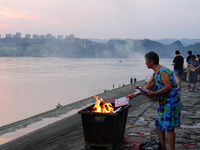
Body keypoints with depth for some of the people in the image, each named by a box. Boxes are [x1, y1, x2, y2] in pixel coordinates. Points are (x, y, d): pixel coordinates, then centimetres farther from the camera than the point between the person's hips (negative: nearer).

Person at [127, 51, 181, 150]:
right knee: (159, 124, 13)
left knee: (169, 127, -7)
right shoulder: (155, 74, 13)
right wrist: (134, 95, 20)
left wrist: (154, 94, -20)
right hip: (163, 101, 10)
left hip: (171, 101, -10)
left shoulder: (163, 71, -17)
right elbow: (147, 86, 20)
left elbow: (168, 87, -23)